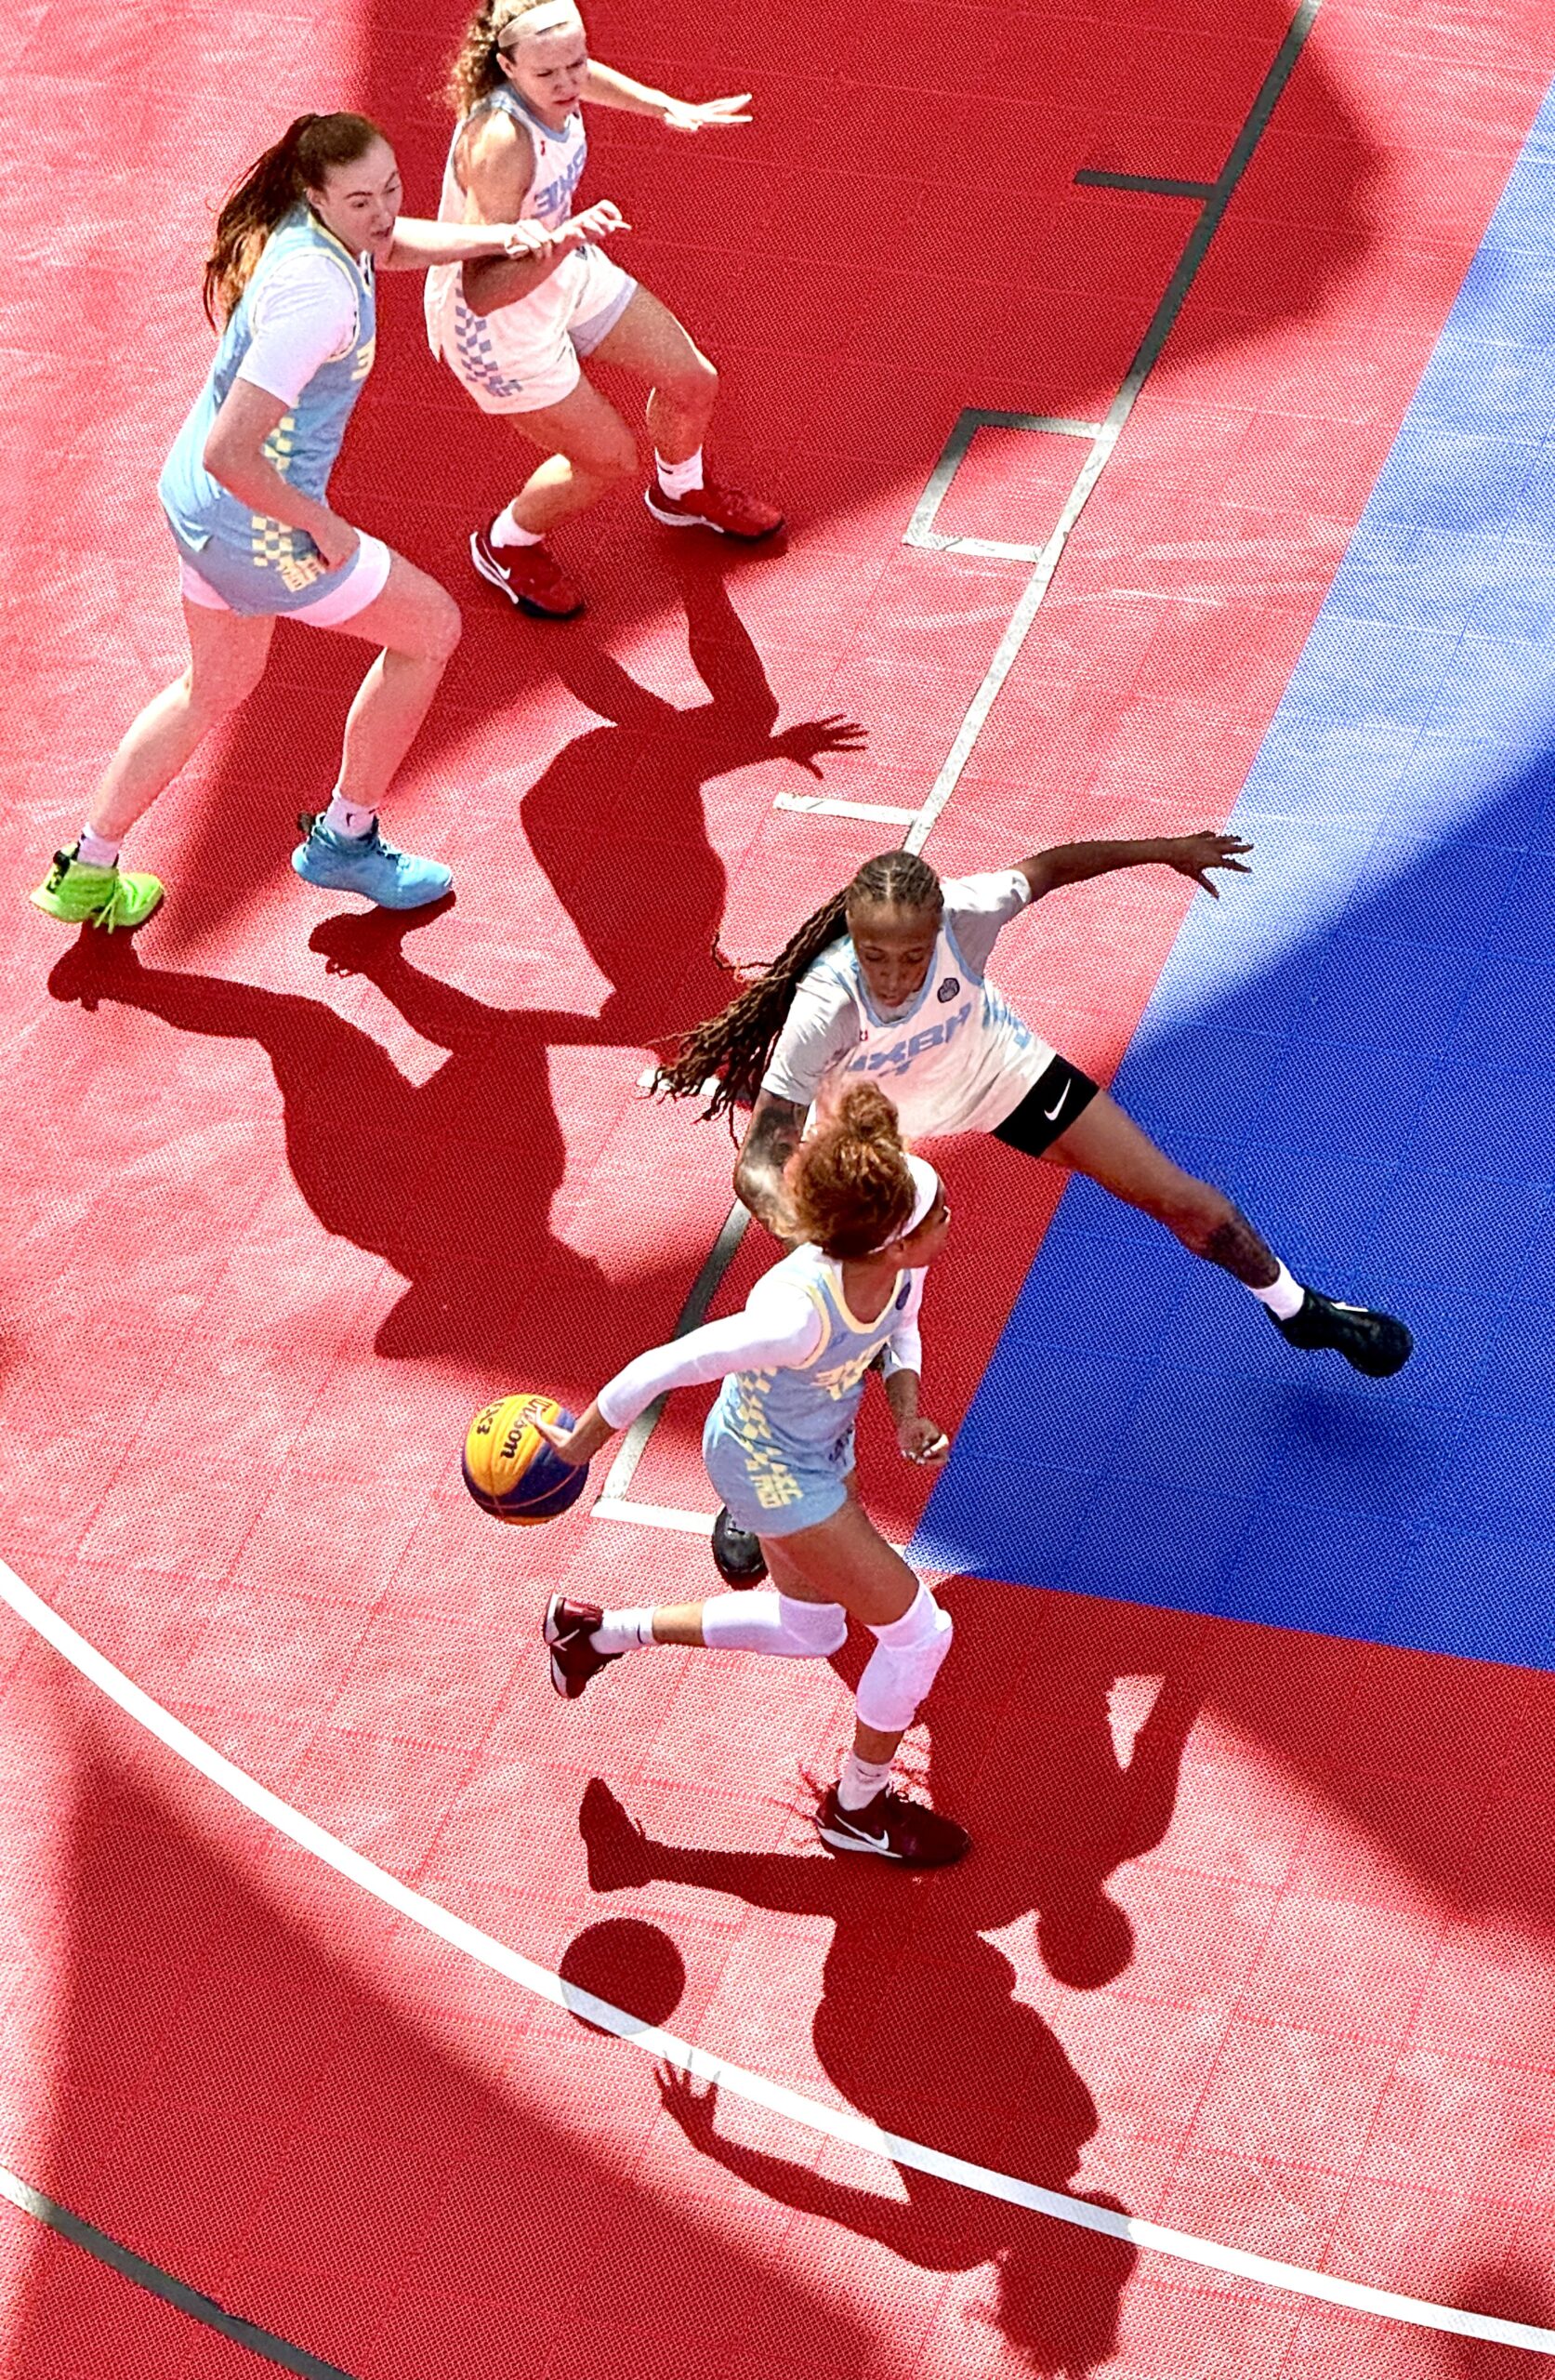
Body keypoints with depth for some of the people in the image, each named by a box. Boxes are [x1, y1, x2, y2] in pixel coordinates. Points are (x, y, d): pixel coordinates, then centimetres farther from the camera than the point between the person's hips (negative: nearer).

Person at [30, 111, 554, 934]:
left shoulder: (305, 223, -2)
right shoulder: (317, 295, -32)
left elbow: (392, 245, 25)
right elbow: (229, 452, -35)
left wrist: (498, 237, 12)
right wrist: (322, 528, -22)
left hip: (197, 498, 10)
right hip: (256, 520, -10)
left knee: (217, 684, 29)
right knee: (430, 626, 11)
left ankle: (86, 872, 37)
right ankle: (344, 839, 25)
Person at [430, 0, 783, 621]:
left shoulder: (554, 87, -18)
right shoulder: (500, 140, -42)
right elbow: (481, 291, -44)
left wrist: (669, 108, 7)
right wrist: (562, 242, -56)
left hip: (560, 269, 8)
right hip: (492, 322, -8)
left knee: (692, 381, 15)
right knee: (609, 459, 5)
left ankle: (681, 491, 50)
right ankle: (506, 547, 36)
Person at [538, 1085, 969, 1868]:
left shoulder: (899, 1265, -21)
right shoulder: (798, 1316, -42)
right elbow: (665, 1366, -29)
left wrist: (906, 1411, -12)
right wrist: (580, 1443, -17)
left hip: (820, 1448, 8)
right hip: (771, 1471, -8)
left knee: (810, 1630, 27)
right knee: (919, 1632, 1)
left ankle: (597, 1631, 38)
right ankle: (859, 1808, 27)